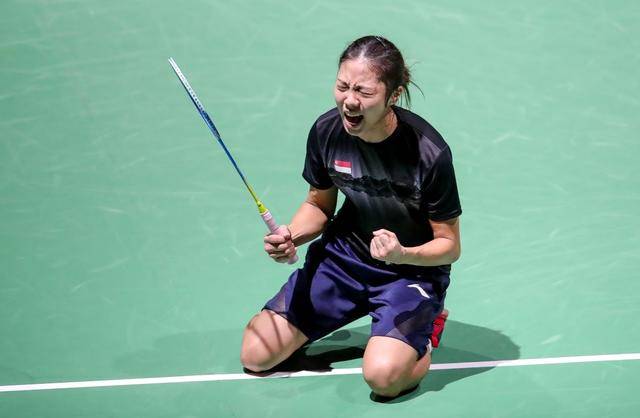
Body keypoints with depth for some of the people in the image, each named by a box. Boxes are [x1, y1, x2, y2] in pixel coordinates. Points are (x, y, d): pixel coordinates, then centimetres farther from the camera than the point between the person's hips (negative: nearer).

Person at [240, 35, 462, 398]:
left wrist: (402, 254, -35)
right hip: (343, 255, 4)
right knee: (255, 355, -5)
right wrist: (291, 236, -15)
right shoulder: (326, 131, -13)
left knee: (383, 375, -29)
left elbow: (449, 246, -15)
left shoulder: (429, 153, -26)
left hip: (414, 269, -4)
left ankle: (427, 321, 5)